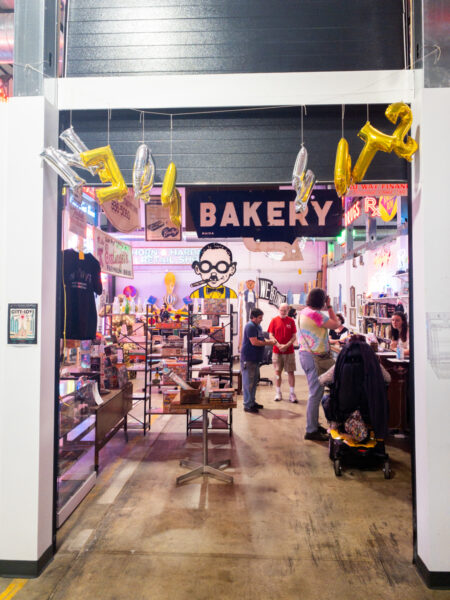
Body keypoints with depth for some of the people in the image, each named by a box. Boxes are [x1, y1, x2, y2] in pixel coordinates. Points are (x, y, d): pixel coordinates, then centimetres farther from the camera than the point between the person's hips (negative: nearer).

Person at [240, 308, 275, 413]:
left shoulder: (257, 326, 15)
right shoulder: (250, 326, -16)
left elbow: (261, 339, 24)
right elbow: (254, 342, -22)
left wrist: (268, 341, 4)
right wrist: (268, 343, -14)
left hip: (255, 359, 10)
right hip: (248, 359, -10)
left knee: (254, 381, 17)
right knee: (248, 382, -3)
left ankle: (252, 402, 28)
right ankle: (247, 405, 3)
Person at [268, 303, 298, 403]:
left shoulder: (291, 321, 2)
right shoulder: (274, 320, 2)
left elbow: (294, 337, 0)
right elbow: (271, 335, 0)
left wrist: (286, 346, -13)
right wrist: (279, 345, -13)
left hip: (289, 351, 0)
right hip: (277, 351, 0)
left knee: (291, 372, 1)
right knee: (278, 372, 6)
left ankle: (292, 394, 8)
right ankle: (278, 393, 17)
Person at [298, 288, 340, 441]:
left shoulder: (305, 311, 10)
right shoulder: (315, 314, -21)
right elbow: (336, 324, -12)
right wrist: (329, 306, -6)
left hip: (306, 353, 11)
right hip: (314, 357, -11)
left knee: (315, 392, 19)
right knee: (316, 394, -4)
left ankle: (314, 424, 30)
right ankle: (311, 431, 2)